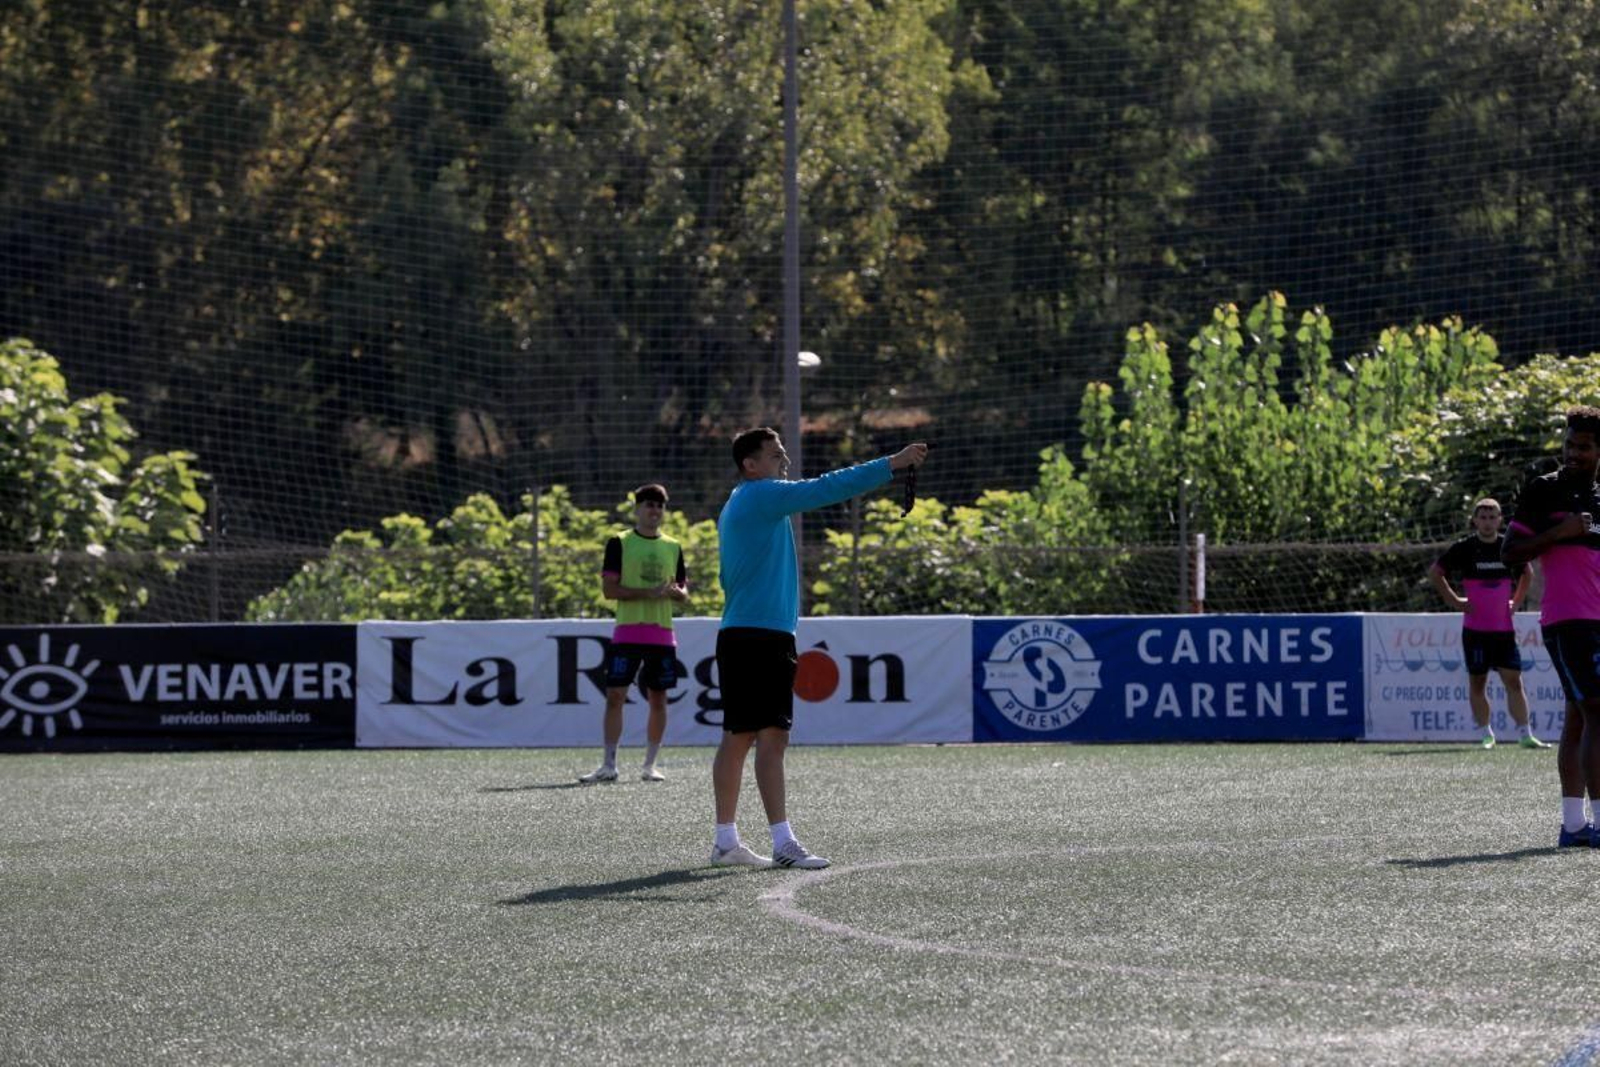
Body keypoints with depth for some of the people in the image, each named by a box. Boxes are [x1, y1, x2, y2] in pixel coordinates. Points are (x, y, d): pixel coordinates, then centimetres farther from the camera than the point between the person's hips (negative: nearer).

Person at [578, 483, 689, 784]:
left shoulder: (673, 548, 13)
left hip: (662, 633, 3)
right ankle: (609, 765, -5)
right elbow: (609, 589, -6)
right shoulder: (620, 543, 2)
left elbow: (684, 594, 16)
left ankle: (649, 765, 11)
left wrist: (675, 592, -8)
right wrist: (648, 593, -17)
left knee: (658, 698, 4)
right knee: (615, 695, -8)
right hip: (627, 632, -3)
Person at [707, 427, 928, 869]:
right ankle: (783, 843, -17)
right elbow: (825, 489, -18)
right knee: (771, 737, -13)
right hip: (761, 638, -10)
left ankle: (726, 840, 14)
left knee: (738, 738, 11)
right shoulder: (761, 496, -10)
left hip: (740, 635, 10)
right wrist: (892, 464, -18)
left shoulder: (739, 505, 20)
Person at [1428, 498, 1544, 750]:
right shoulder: (1464, 548, -3)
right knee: (1477, 682, 3)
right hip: (1475, 629, -1)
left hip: (1504, 628, 1)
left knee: (1514, 680, -4)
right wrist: (1453, 600, 0)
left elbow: (1527, 574, 24)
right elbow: (1434, 572, 6)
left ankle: (1525, 735, -4)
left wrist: (1516, 602, 13)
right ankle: (1486, 734, 12)